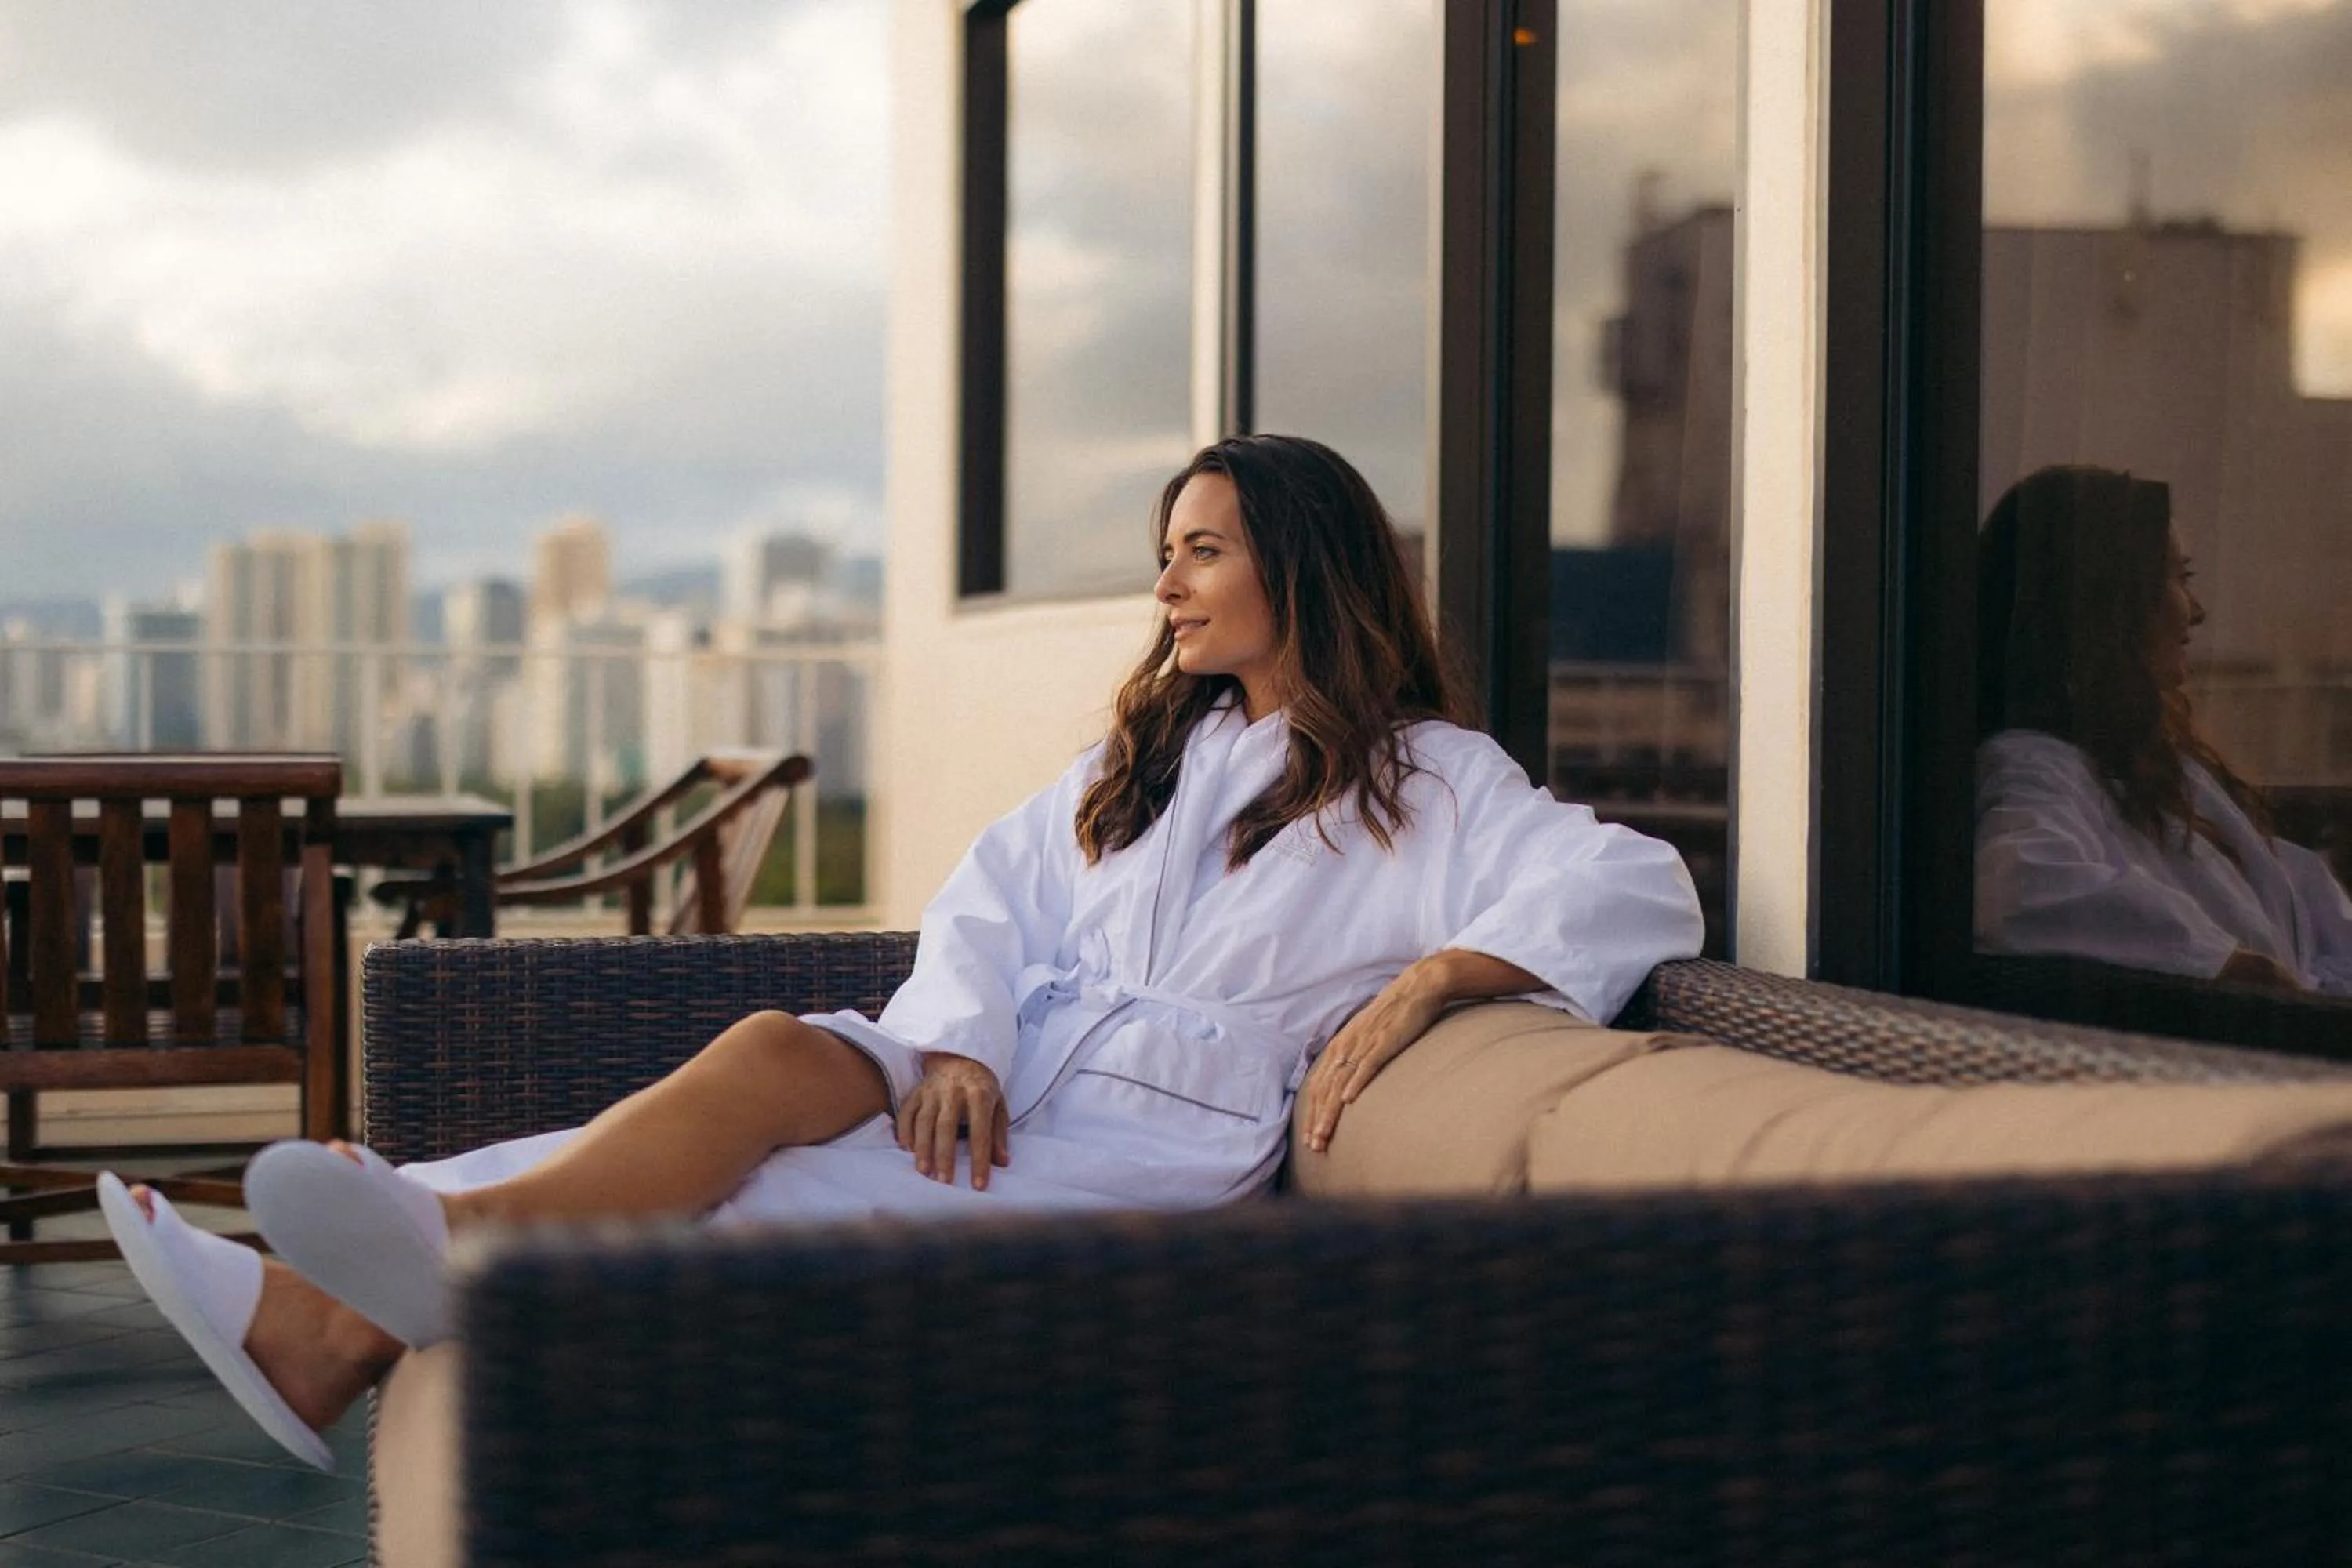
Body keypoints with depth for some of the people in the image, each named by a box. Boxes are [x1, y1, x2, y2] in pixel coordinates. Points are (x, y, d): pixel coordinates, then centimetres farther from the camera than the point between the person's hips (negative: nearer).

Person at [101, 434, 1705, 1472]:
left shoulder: (1432, 782, 7)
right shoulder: (1152, 747, 25)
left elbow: (1640, 889, -5)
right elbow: (996, 891, 14)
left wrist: (1421, 979, -16)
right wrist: (957, 1043, -7)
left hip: (1148, 1142, -5)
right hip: (1004, 1080, 5)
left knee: (743, 1203, -26)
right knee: (780, 1049, -26)